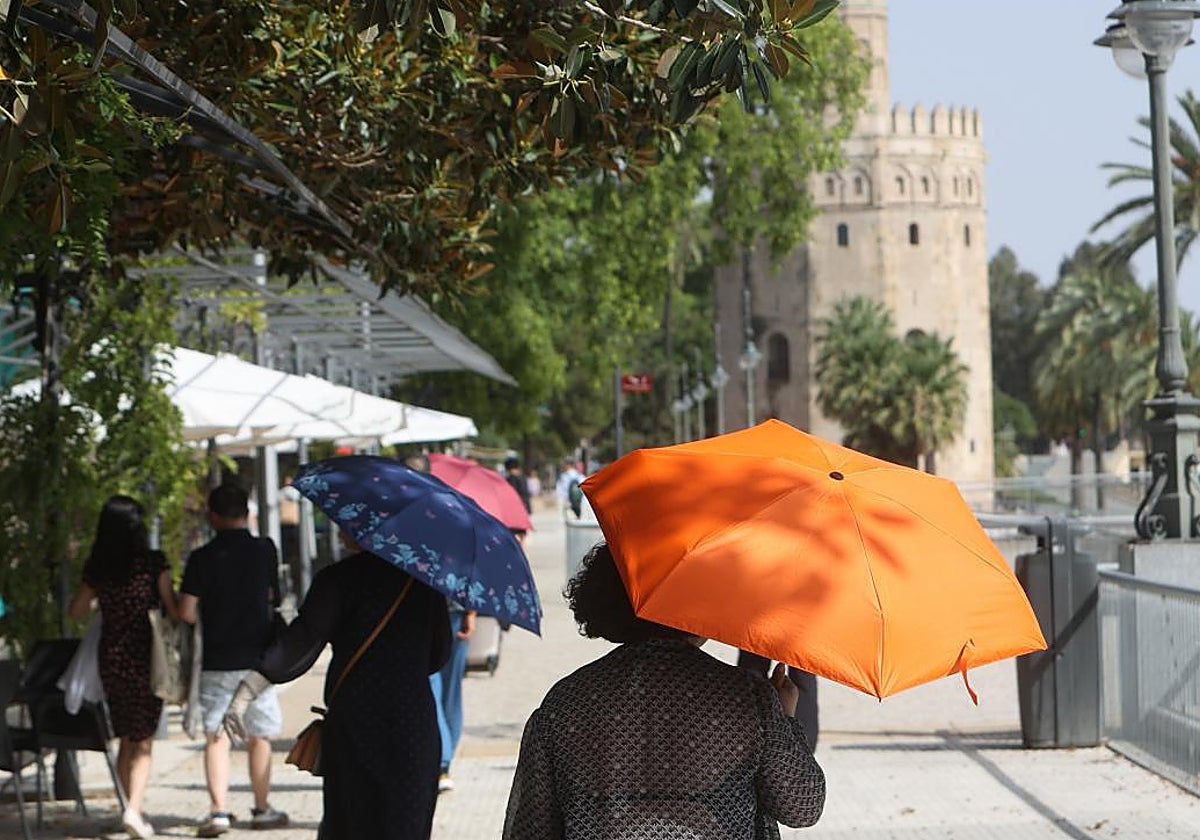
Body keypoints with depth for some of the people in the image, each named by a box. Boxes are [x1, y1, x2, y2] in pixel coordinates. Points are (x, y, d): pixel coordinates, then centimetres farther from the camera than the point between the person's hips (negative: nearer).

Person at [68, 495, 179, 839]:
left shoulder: (97, 568, 2)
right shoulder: (153, 563, -9)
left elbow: (77, 610, 14)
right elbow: (173, 611, -6)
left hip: (110, 659, 4)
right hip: (145, 658, -4)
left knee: (125, 740, 15)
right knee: (143, 741, 0)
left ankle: (135, 809, 20)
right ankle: (134, 809, -16)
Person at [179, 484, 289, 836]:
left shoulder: (203, 557, -7)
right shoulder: (265, 550, -1)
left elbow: (186, 613, -8)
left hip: (216, 660, -1)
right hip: (257, 657, 1)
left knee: (215, 737, 4)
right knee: (259, 737, 11)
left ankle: (218, 810, -6)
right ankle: (262, 810, 17)